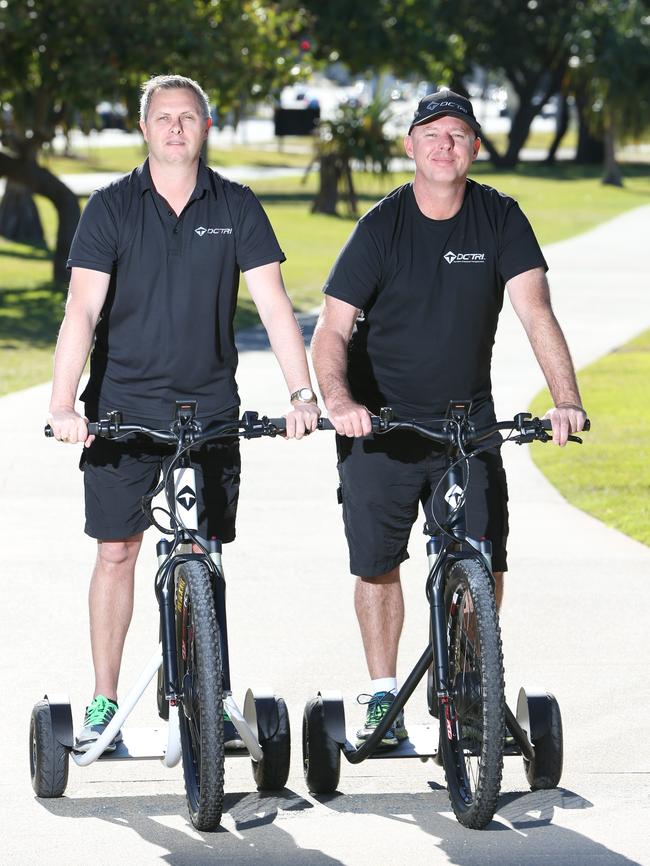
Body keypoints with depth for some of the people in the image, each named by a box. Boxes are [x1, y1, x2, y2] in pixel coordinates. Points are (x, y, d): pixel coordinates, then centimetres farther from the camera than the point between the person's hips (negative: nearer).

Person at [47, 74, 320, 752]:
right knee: (116, 551, 2)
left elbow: (273, 302, -3)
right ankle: (103, 704, 9)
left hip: (210, 408, 1)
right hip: (123, 408, -1)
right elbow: (83, 310, -9)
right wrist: (63, 404, -21)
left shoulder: (236, 208, 2)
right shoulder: (111, 208, -2)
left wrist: (301, 392, -14)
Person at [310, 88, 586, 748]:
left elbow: (535, 312, -15)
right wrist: (338, 401, -33)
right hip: (379, 422, -1)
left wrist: (566, 400, -30)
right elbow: (331, 330, -13)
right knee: (377, 564, 3)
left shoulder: (500, 219, -6)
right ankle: (382, 697, 19)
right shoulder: (382, 226, -9)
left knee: (486, 567, -7)